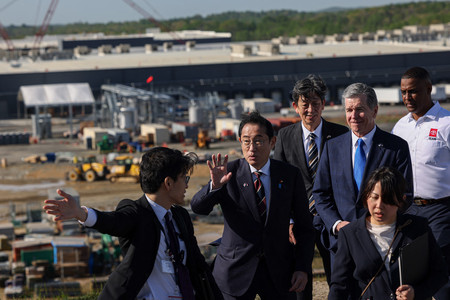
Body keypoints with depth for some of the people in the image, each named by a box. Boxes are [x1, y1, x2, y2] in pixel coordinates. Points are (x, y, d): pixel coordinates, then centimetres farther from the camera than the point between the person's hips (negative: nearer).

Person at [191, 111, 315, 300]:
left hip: (278, 270, 1)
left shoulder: (290, 175, -1)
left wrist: (302, 268, -4)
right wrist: (215, 185, -34)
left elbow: (304, 227, 4)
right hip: (235, 270, -1)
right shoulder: (230, 172, -5)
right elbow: (198, 208, -15)